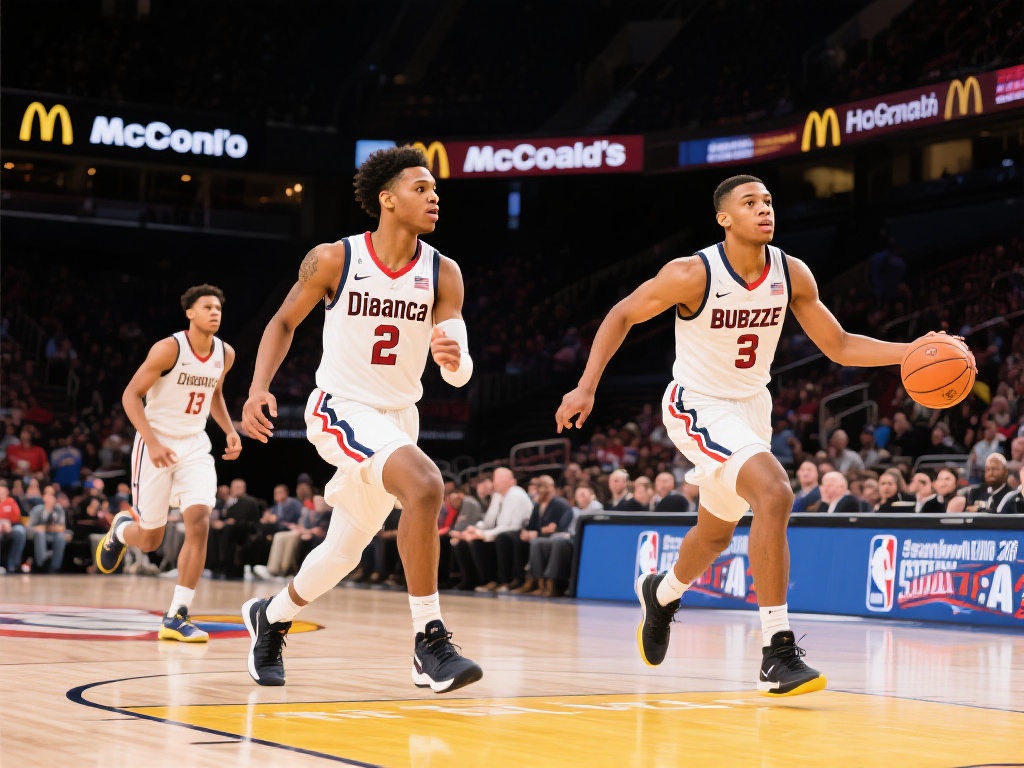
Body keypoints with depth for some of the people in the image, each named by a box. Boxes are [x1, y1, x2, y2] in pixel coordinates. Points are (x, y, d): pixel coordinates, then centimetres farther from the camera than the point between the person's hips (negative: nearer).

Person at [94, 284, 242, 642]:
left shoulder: (225, 354, 0)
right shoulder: (168, 349, -17)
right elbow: (131, 395, -14)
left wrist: (230, 431, 5)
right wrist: (152, 442, -25)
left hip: (195, 445, 4)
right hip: (157, 444, -4)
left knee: (199, 521, -17)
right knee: (149, 539, 3)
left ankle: (176, 618, -12)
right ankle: (120, 528, 43)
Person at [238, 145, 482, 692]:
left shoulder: (442, 274, -8)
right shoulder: (334, 260, -13)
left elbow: (460, 373, -13)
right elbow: (284, 322, 1)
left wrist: (454, 360, -37)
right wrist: (259, 388, -12)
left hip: (399, 416, 5)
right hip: (342, 408, -5)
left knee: (346, 549, 17)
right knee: (424, 484, -31)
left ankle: (271, 617, 46)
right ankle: (429, 641, -25)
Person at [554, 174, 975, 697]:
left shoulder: (792, 275, -9)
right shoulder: (693, 275, -22)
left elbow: (839, 346, -2)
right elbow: (622, 316, -10)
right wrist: (587, 386, -17)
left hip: (751, 406, 6)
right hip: (698, 406, -6)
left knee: (716, 533, 22)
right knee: (775, 493, -29)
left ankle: (660, 593, 56)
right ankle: (777, 654, -24)